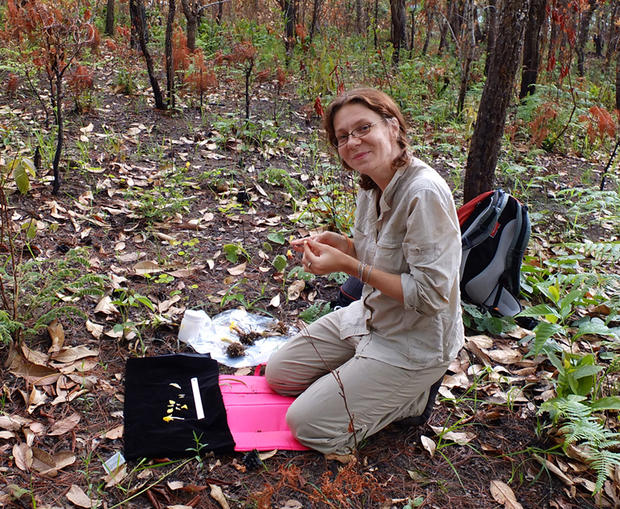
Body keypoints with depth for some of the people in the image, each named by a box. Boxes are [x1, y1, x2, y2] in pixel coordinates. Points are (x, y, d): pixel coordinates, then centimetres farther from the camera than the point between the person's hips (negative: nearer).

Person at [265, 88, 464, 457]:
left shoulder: (425, 193, -28)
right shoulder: (372, 186, -1)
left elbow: (431, 294, -28)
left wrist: (349, 265, -26)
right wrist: (336, 243, -8)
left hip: (416, 341, -8)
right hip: (370, 317, 9)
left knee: (308, 425, -10)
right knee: (278, 374, 13)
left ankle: (415, 395, 7)